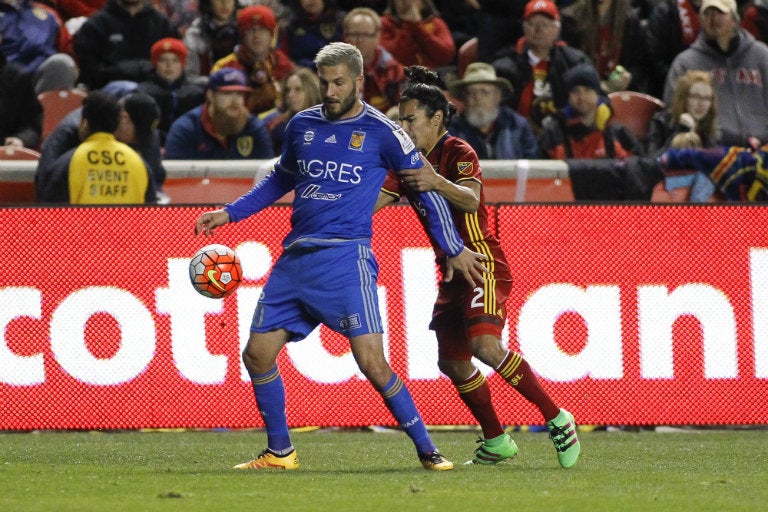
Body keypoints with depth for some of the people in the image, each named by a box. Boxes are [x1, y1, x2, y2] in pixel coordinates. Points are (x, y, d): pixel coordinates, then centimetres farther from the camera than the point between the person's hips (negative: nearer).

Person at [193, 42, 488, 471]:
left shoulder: (382, 132, -2)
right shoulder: (302, 125, 13)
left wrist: (455, 250, 8)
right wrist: (230, 214, 24)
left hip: (346, 256, -5)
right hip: (296, 258, 5)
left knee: (371, 362, -17)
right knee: (257, 354, 0)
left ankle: (427, 450, -4)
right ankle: (280, 452, 17)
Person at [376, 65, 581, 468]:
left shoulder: (459, 153, -11)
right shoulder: (409, 163, 11)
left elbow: (471, 199, -28)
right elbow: (372, 202, 9)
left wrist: (438, 183, -45)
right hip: (452, 270, 9)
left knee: (485, 345, -26)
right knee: (452, 362, 8)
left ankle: (557, 419, -17)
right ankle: (496, 441, 22)